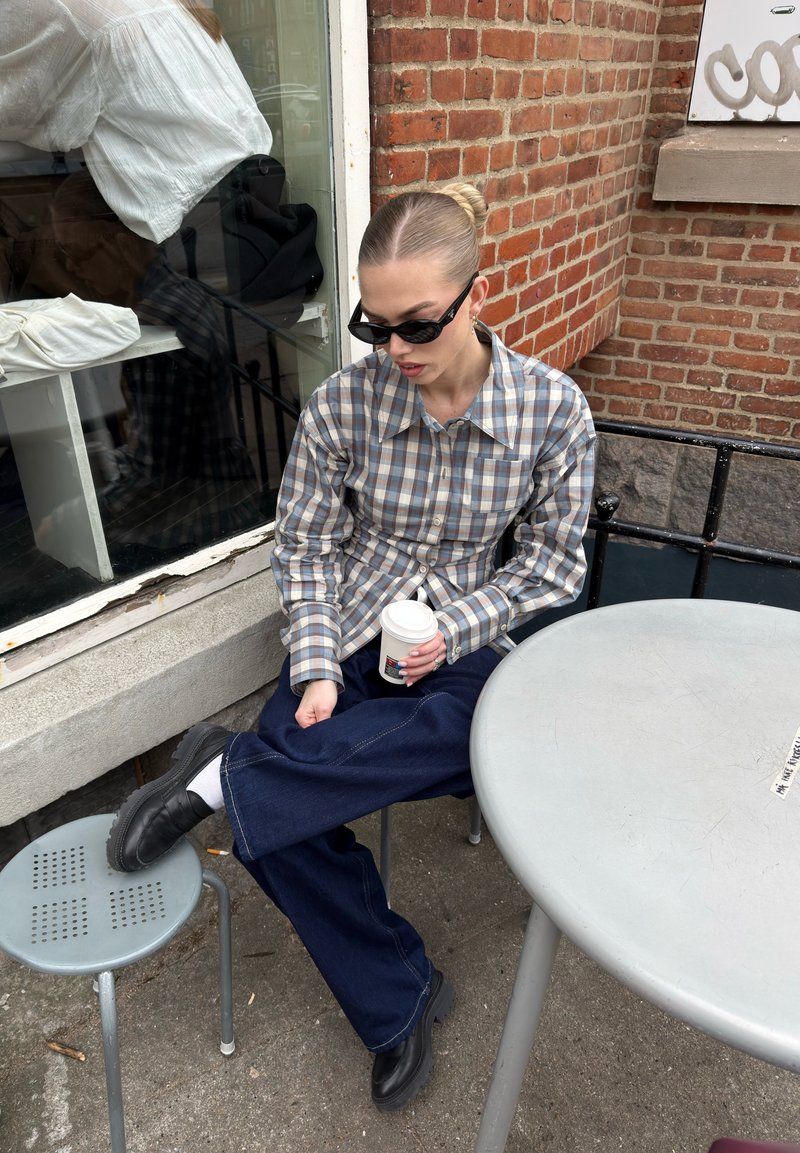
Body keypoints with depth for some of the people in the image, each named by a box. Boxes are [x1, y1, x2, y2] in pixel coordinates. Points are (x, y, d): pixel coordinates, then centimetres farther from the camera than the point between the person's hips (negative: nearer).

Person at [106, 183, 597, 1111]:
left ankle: (226, 771, -21)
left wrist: (453, 630, -14)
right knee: (276, 828, -21)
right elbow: (305, 548, 0)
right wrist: (316, 670, -13)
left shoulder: (554, 410, -8)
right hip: (352, 637, 1)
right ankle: (398, 1002, 4)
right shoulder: (343, 403, -8)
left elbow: (553, 563, -1)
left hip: (466, 641, 0)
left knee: (490, 734, -36)